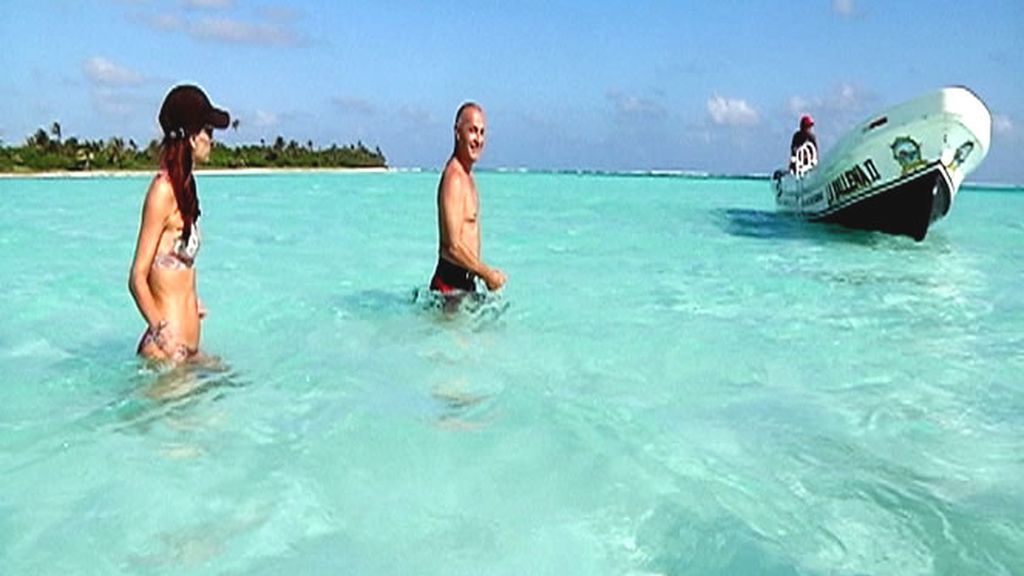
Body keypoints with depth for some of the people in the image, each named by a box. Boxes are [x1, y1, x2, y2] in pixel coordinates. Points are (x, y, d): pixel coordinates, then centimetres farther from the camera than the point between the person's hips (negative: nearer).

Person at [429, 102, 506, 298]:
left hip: (466, 281, 10)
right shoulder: (454, 178, -18)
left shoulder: (468, 176, 13)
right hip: (451, 283, -9)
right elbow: (454, 247, -23)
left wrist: (484, 273, 16)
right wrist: (488, 274, -15)